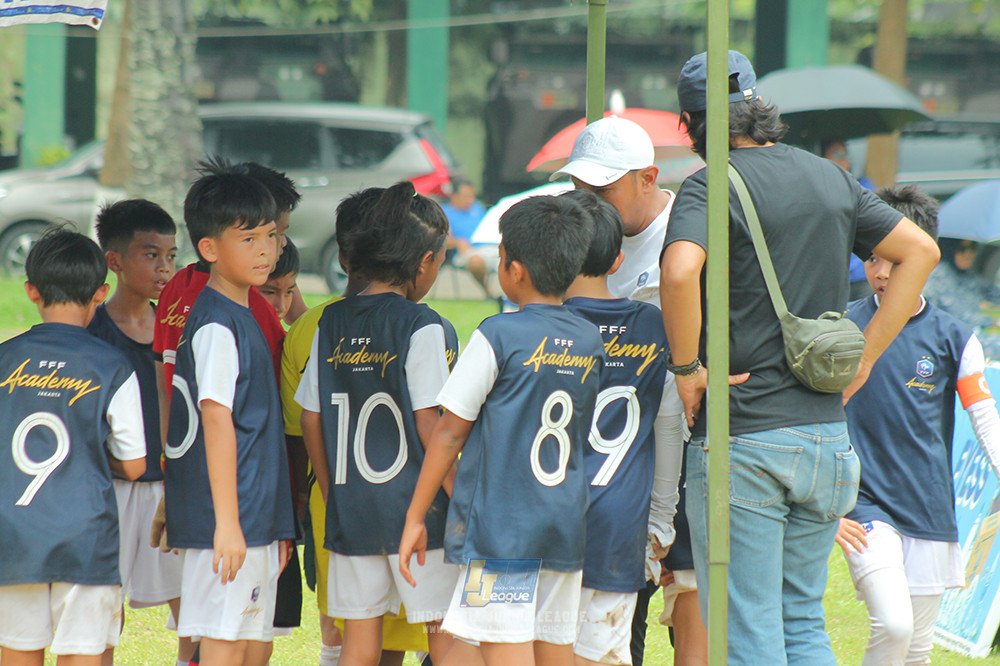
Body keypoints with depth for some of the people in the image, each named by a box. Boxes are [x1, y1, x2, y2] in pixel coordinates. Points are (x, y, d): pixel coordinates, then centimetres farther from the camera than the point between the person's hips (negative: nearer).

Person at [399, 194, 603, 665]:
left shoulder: (498, 336, -8)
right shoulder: (592, 342, 8)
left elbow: (450, 432, -4)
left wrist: (415, 516, 3)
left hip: (500, 525, -6)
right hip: (567, 527, 6)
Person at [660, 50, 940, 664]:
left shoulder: (710, 187, -10)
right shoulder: (830, 178, 10)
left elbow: (680, 272, -29)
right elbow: (920, 250, 14)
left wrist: (686, 367, -14)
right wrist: (863, 359, 11)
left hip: (740, 436, -6)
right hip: (827, 430, 6)